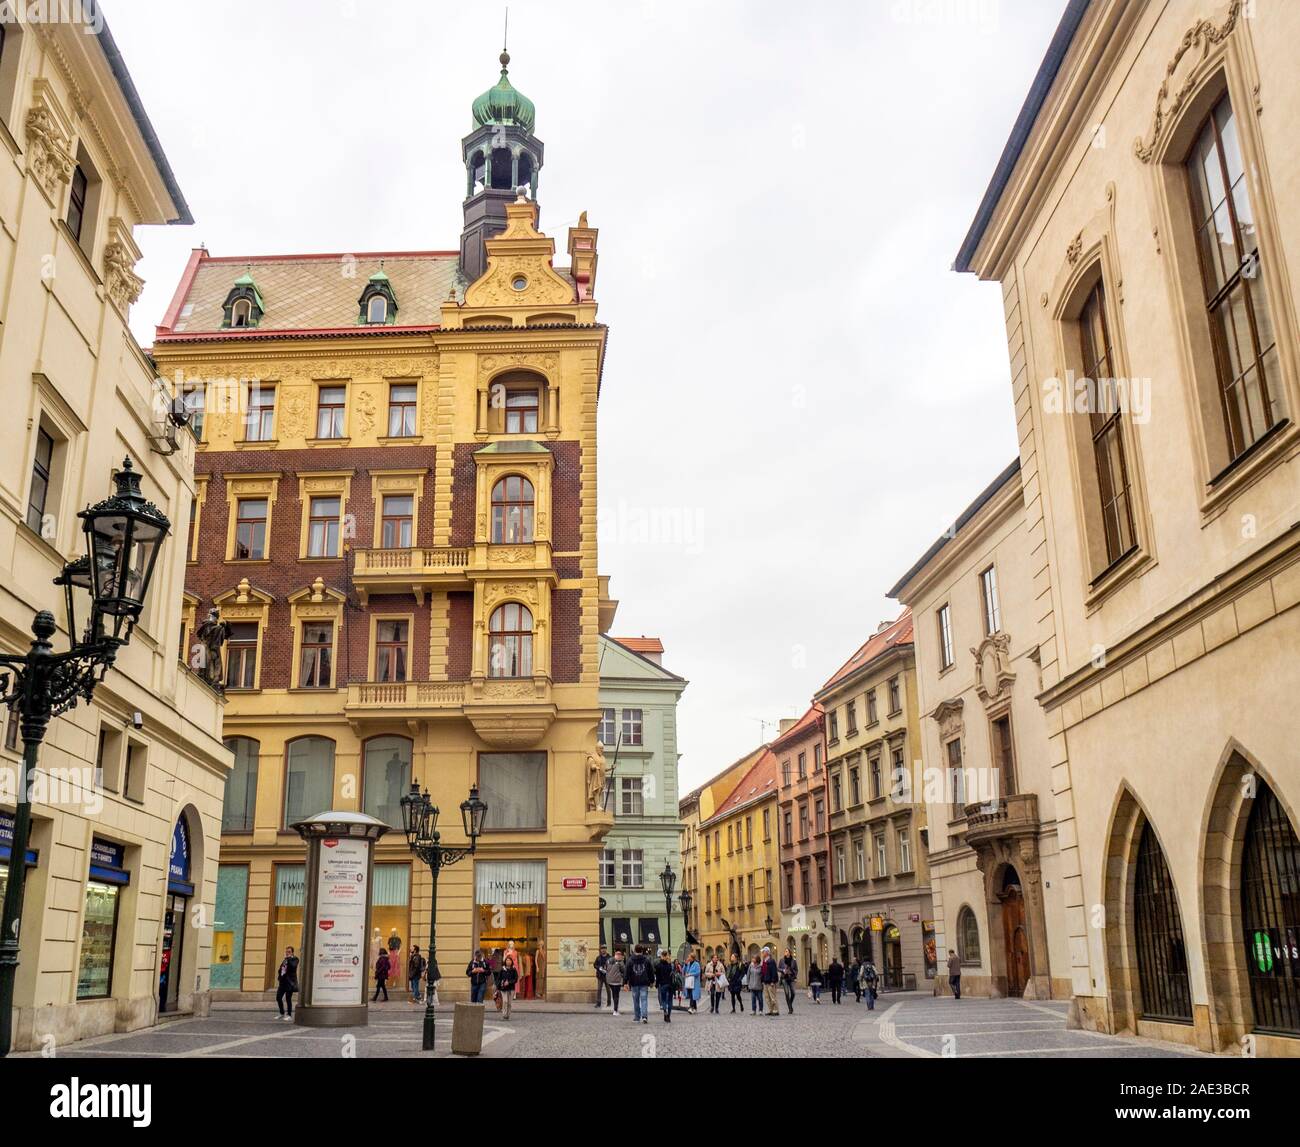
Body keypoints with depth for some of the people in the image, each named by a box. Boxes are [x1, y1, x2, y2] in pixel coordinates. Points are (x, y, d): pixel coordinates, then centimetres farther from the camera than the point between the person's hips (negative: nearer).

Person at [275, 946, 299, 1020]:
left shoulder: (294, 959, -3)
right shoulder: (284, 960, 17)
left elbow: (293, 966, -24)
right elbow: (280, 970, 21)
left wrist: (289, 958, -16)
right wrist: (279, 978, 11)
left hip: (289, 982, -7)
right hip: (282, 982, 7)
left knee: (288, 999, -4)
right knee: (278, 998, 6)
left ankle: (289, 1015, 6)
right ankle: (282, 1014, 21)